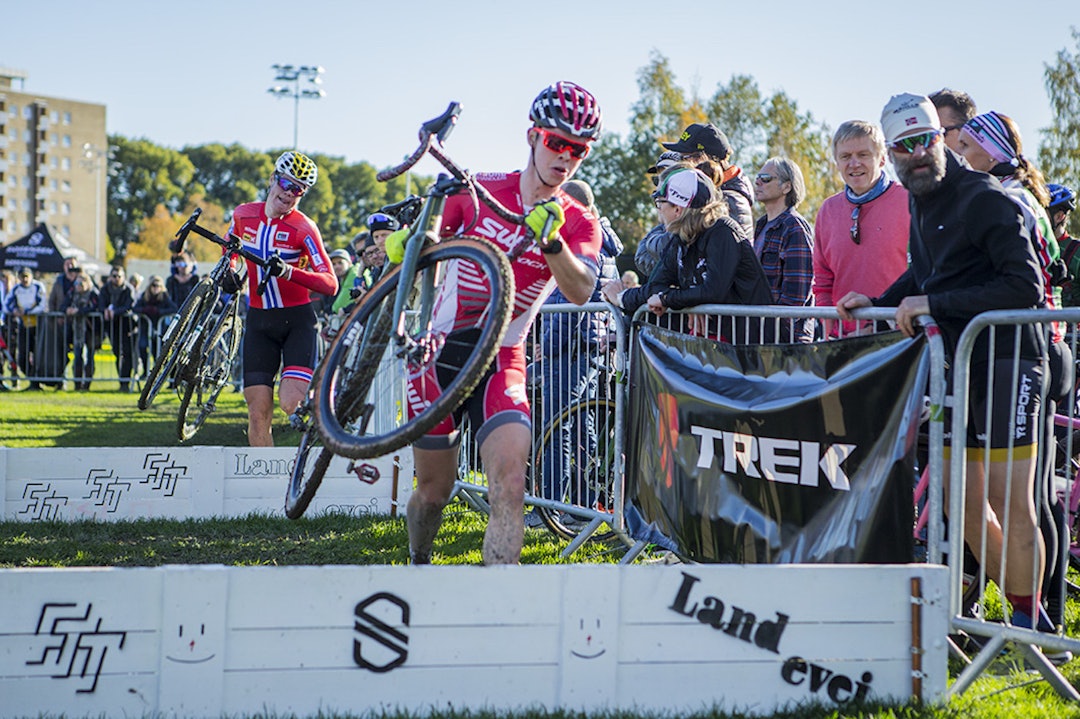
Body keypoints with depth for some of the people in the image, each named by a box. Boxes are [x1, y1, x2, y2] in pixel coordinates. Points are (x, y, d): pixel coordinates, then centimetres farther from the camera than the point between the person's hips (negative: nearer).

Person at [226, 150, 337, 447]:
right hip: (258, 322, 3)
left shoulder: (304, 228, -10)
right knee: (258, 412, -4)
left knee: (292, 405, -19)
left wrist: (288, 272, -32)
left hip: (297, 322, -3)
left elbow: (330, 284, -19)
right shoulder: (244, 215, 3)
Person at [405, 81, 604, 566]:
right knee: (433, 492, 10)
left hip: (501, 362, 0)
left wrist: (550, 240, -39)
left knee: (510, 484, -23)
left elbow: (580, 292, -21)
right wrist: (407, 238, -11)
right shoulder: (479, 189, 0)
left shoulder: (579, 225, -2)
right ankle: (418, 565, 40)